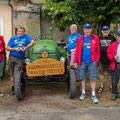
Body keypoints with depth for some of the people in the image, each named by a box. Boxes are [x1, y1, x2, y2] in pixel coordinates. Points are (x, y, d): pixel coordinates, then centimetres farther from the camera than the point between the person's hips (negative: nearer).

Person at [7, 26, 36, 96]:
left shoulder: (26, 37, 6)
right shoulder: (12, 38, 8)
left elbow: (33, 42, -6)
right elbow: (8, 48, 5)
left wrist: (26, 47, -18)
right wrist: (15, 49, -12)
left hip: (20, 59, -2)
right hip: (12, 58, 2)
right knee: (12, 74, 7)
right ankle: (12, 88, 20)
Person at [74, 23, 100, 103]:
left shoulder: (95, 38, 3)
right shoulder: (80, 39, 6)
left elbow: (98, 50, 4)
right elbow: (77, 51, 8)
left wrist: (96, 59, -2)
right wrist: (75, 61, 5)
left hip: (92, 62, -1)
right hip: (82, 61, 2)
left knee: (93, 78, 2)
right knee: (83, 78, 9)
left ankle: (93, 95, 11)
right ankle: (83, 93, 24)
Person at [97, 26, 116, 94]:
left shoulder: (112, 38, 7)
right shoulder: (99, 39, 12)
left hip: (109, 59, -1)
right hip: (101, 59, 2)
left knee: (110, 73, 4)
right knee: (101, 73, 7)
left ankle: (111, 87, 15)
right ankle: (101, 86, 18)